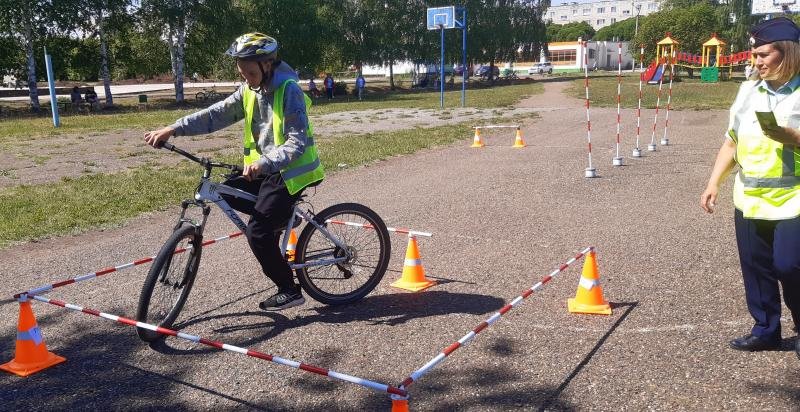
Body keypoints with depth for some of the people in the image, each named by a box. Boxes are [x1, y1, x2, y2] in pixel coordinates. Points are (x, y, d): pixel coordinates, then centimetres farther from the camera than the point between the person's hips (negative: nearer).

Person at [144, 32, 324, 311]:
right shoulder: (249, 90, 5)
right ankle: (278, 216, 17)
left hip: (291, 172, -8)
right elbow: (216, 115, 0)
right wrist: (173, 129, -9)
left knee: (257, 231, -13)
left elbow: (298, 142, -26)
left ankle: (290, 291, 2)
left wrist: (265, 162, -40)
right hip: (266, 169, 8)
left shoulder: (288, 90, -18)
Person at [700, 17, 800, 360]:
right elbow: (732, 141, 14)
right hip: (749, 201, 6)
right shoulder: (748, 90, 8)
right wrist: (714, 183, 9)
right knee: (755, 268, 12)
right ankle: (766, 329, 29)